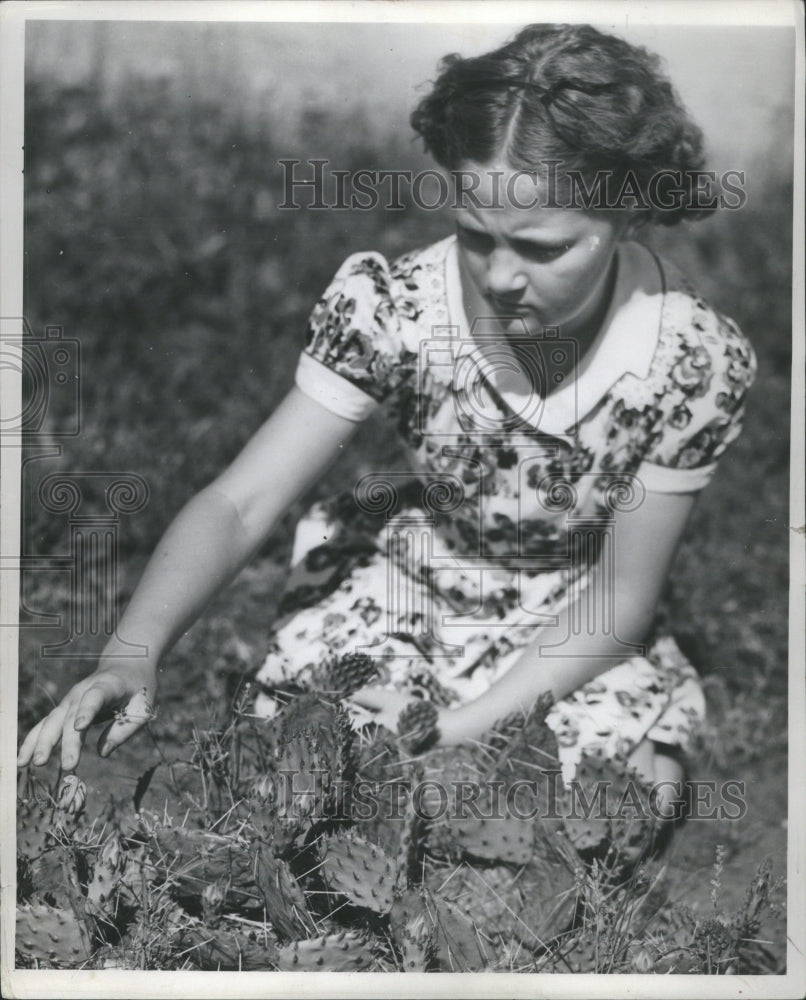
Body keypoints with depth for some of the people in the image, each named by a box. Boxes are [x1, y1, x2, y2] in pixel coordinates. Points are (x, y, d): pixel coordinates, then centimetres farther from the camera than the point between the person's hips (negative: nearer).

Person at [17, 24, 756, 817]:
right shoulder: (390, 306, -26)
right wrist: (131, 654, -45)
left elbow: (620, 600, -16)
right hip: (400, 592, 0)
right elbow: (238, 504, -27)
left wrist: (461, 725, -27)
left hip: (574, 636, 1)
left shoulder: (697, 360, -25)